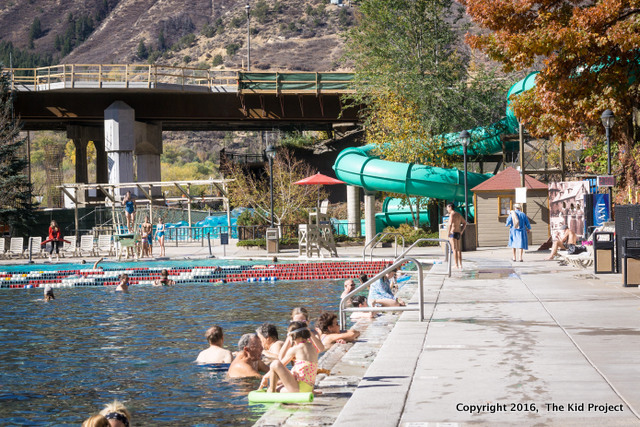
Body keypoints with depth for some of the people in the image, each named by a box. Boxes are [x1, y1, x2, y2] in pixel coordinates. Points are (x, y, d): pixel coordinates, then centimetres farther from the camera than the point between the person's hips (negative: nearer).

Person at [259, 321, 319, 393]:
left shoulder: (294, 349, -10)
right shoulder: (313, 348, 14)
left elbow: (279, 366, 0)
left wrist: (265, 377, 15)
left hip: (298, 388, -9)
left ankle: (271, 391, -2)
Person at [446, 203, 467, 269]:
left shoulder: (452, 214, -13)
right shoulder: (458, 214, 15)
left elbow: (450, 224, -28)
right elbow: (465, 223, 24)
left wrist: (448, 232, -19)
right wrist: (461, 231, 21)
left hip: (453, 233, -9)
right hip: (458, 234, 9)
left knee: (454, 250, -9)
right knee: (458, 250, 12)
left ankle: (456, 266, -12)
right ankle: (460, 265, 14)